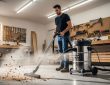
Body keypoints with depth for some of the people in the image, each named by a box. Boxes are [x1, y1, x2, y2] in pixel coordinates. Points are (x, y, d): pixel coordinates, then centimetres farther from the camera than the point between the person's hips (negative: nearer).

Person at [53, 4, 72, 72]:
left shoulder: (65, 16, -3)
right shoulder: (56, 18, 19)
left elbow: (70, 25, -10)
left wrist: (63, 32, -21)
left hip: (65, 36, -7)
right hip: (59, 36, 7)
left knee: (65, 51, -11)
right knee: (61, 51, 9)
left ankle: (66, 67, -8)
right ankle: (62, 66, 17)